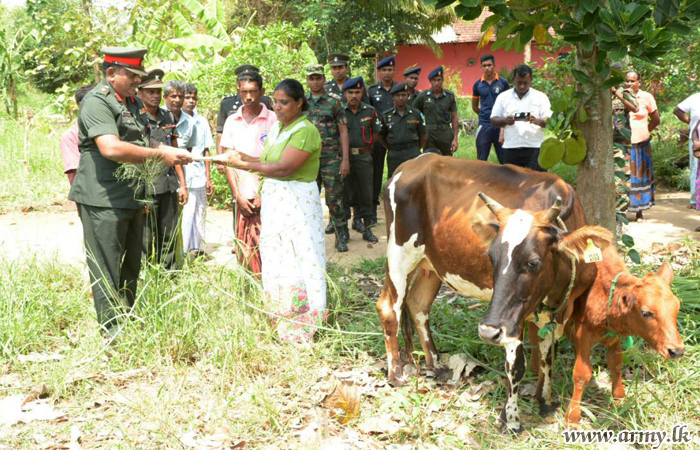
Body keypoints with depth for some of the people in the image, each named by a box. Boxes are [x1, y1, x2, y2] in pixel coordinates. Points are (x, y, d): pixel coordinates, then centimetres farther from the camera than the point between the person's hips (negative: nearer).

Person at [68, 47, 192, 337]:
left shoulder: (134, 102, 16)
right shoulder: (97, 102, -14)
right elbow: (111, 148, -28)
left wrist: (170, 154, 8)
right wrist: (160, 154, -24)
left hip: (131, 198, 9)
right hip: (103, 201, -9)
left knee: (131, 267, 15)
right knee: (107, 270, -2)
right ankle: (112, 331, 5)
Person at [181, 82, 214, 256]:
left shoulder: (202, 121, 12)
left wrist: (208, 178, 12)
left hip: (198, 176, 5)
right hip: (180, 176, -5)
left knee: (200, 213, 8)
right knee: (184, 214, -6)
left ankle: (196, 248, 18)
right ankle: (182, 251, 3)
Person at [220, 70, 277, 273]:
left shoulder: (273, 120, 0)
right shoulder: (232, 121, 10)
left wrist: (264, 194, -8)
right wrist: (238, 195, 2)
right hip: (243, 196, 3)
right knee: (244, 249, 3)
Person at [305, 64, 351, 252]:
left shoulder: (334, 101, 0)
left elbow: (343, 131, -2)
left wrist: (345, 159, -9)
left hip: (331, 158, -3)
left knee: (334, 198, -3)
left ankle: (341, 236, 7)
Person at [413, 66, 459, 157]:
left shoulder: (450, 96, 4)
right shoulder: (423, 96, 1)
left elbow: (454, 118, 5)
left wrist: (455, 139, -2)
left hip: (446, 135, 1)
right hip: (429, 135, -1)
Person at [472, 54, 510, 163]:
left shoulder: (503, 83, 1)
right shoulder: (478, 84, 5)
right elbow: (474, 107, 15)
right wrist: (485, 115, 10)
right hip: (484, 125, 1)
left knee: (504, 158, 3)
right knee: (481, 159, 4)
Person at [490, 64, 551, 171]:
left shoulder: (540, 97, 5)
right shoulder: (503, 97, 9)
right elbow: (493, 121, 8)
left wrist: (537, 121, -23)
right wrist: (505, 121, -15)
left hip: (535, 148, -2)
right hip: (510, 149, 2)